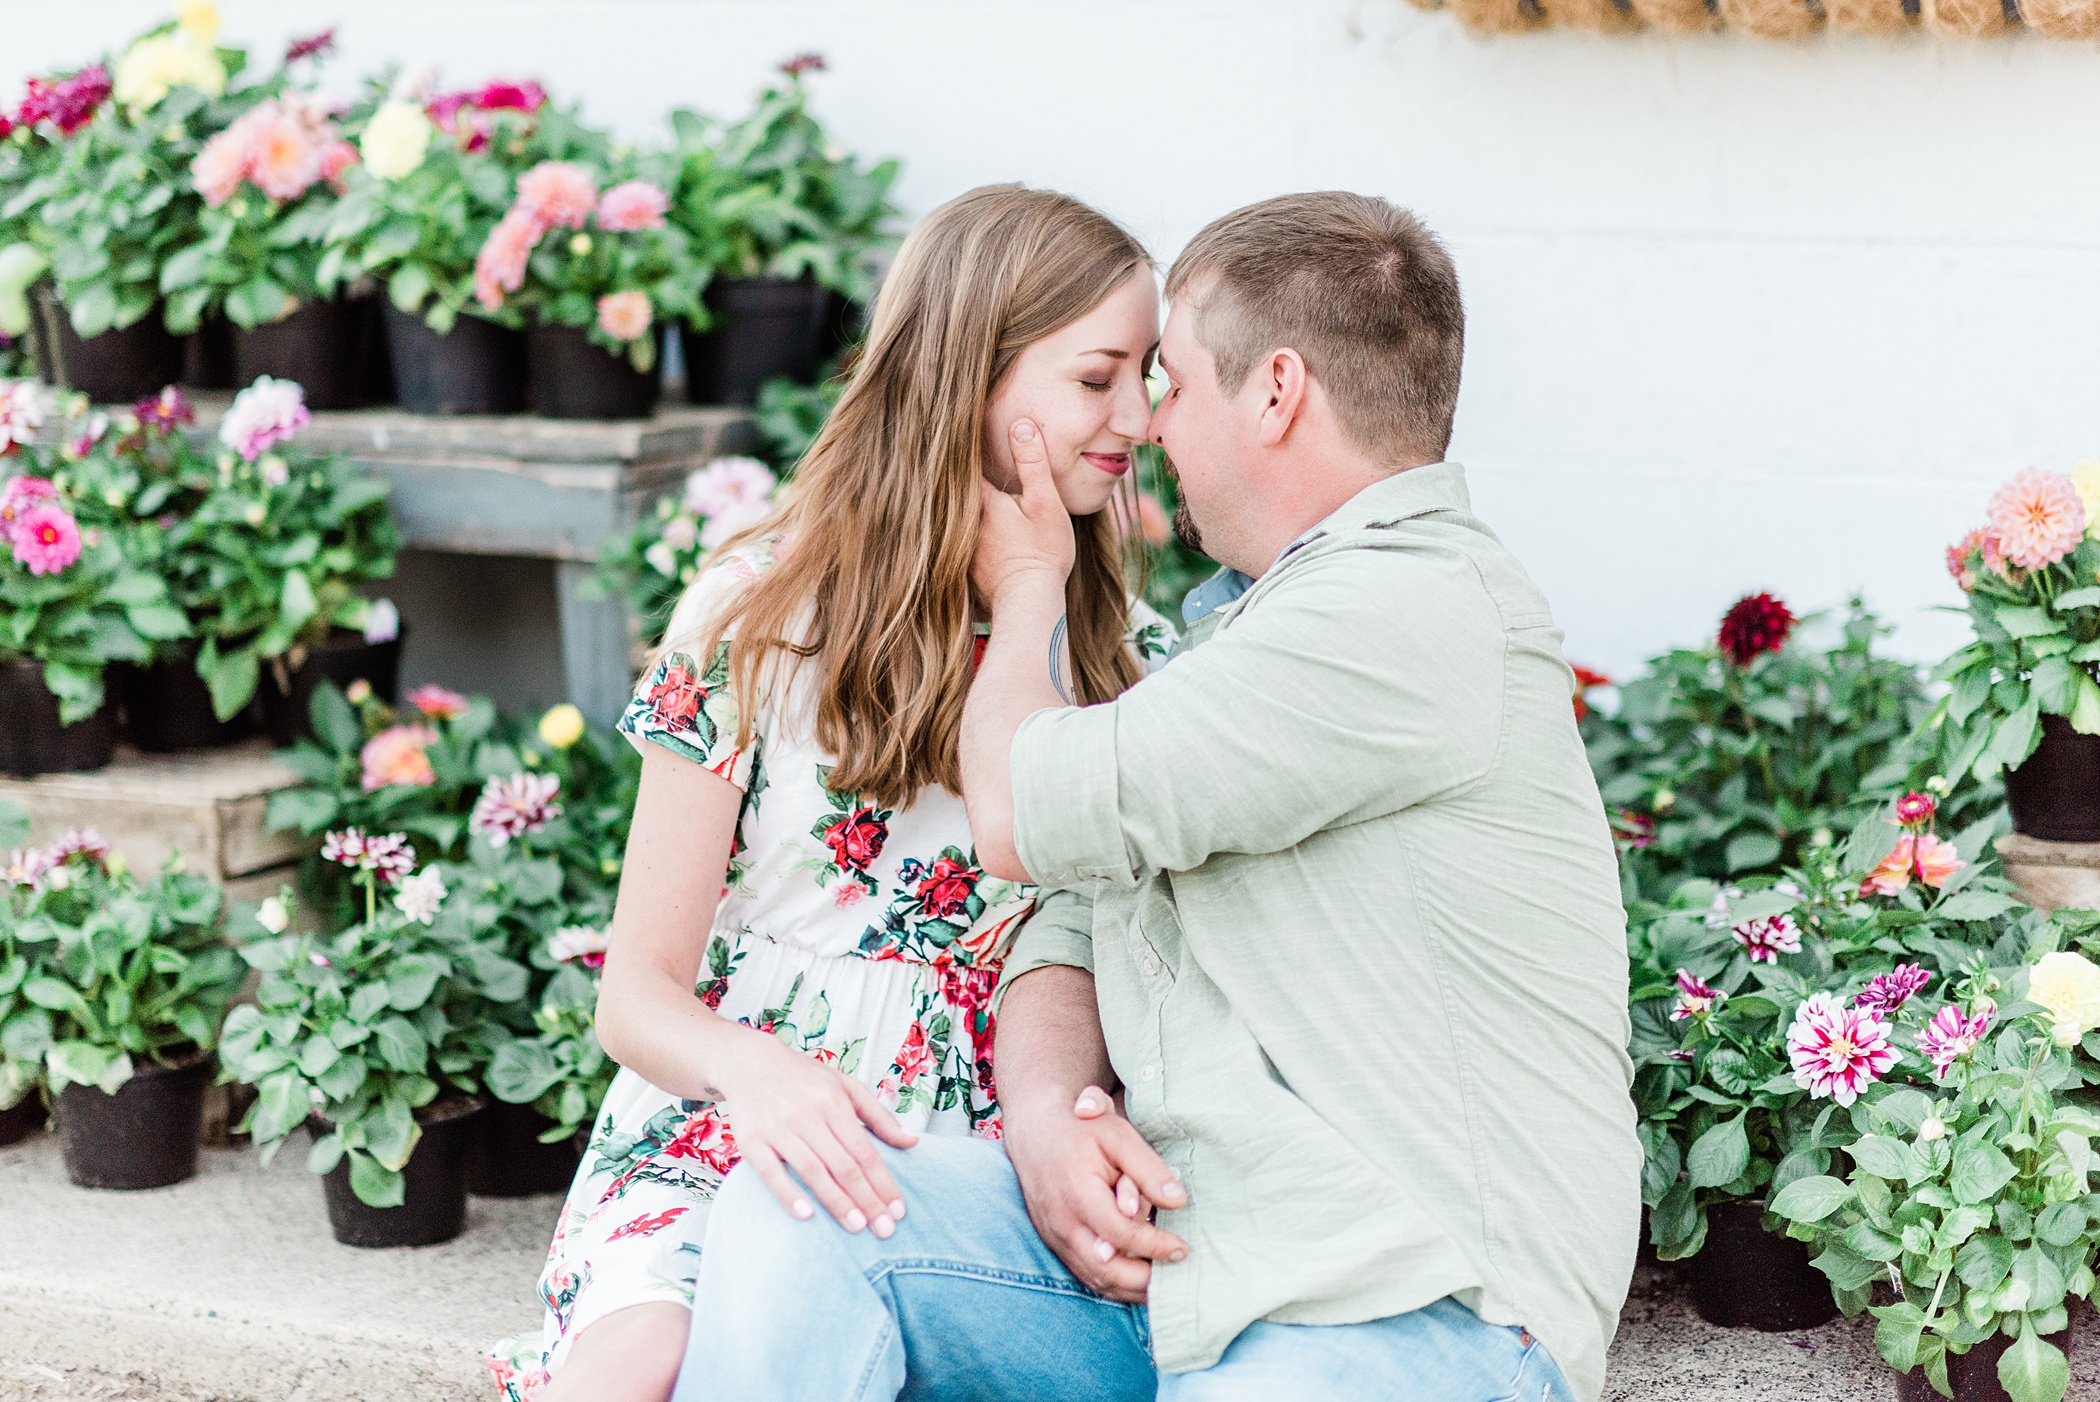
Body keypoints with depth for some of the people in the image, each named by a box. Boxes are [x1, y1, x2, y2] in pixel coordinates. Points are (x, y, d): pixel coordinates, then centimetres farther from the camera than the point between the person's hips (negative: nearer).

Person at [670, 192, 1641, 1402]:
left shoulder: (1413, 613, -14)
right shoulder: (1242, 623, 20)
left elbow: (1022, 813, -12)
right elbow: (1079, 923, 18)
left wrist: (1029, 586, 8)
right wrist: (1049, 1105, -4)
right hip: (1159, 1247, 9)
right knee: (793, 1215, -12)